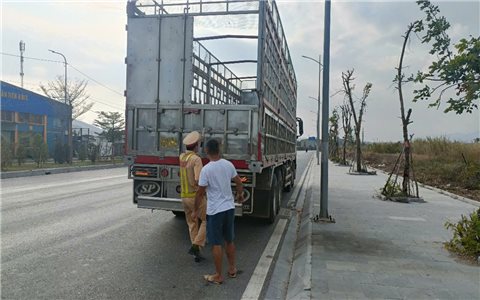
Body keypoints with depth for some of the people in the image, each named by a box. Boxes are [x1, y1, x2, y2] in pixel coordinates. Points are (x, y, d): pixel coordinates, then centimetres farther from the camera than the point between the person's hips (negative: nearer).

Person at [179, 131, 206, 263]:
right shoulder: (196, 159, -19)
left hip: (184, 197, 7)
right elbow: (198, 180, -28)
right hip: (196, 196, -7)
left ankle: (197, 253, 15)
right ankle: (195, 246, -1)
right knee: (207, 221, 10)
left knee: (193, 225, 15)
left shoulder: (181, 157, 6)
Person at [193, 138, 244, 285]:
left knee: (216, 244, 5)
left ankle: (218, 276, 16)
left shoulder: (206, 169, -16)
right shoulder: (228, 164, -1)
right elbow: (239, 183, 10)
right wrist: (240, 195, 29)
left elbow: (200, 193, -12)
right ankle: (232, 269, 32)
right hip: (229, 208, 6)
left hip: (215, 211, -5)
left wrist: (196, 210, 1)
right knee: (229, 240, 19)